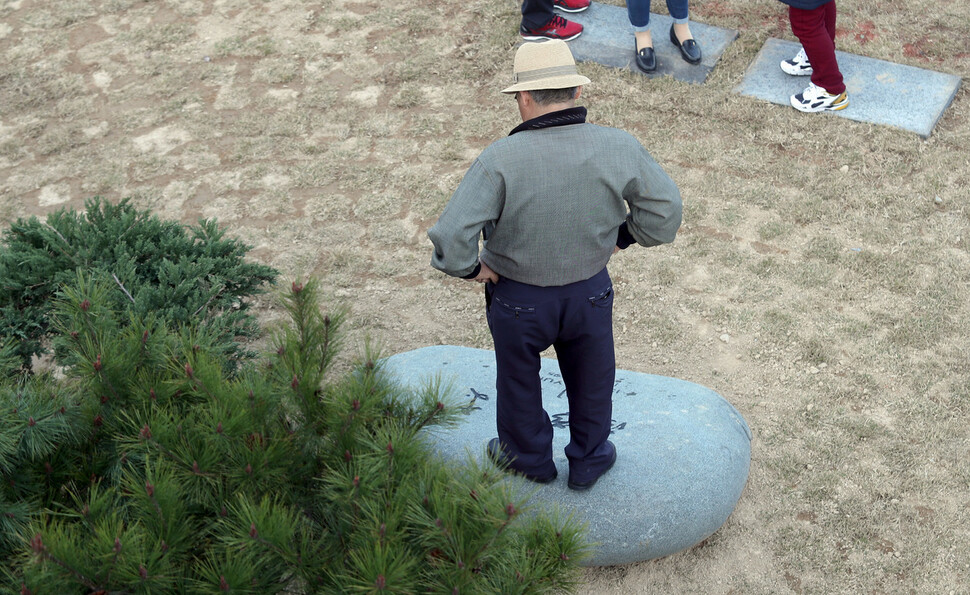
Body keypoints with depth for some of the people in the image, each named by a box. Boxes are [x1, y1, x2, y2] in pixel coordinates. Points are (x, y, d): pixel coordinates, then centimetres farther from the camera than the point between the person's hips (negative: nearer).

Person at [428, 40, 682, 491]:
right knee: (590, 379, 28)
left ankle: (528, 458, 51)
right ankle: (588, 461, 50)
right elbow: (664, 210, -8)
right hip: (590, 292, 2)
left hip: (518, 298, -2)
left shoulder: (500, 159, -29)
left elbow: (452, 237, -33)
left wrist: (472, 268, -13)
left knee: (519, 379, 27)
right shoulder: (619, 148, -19)